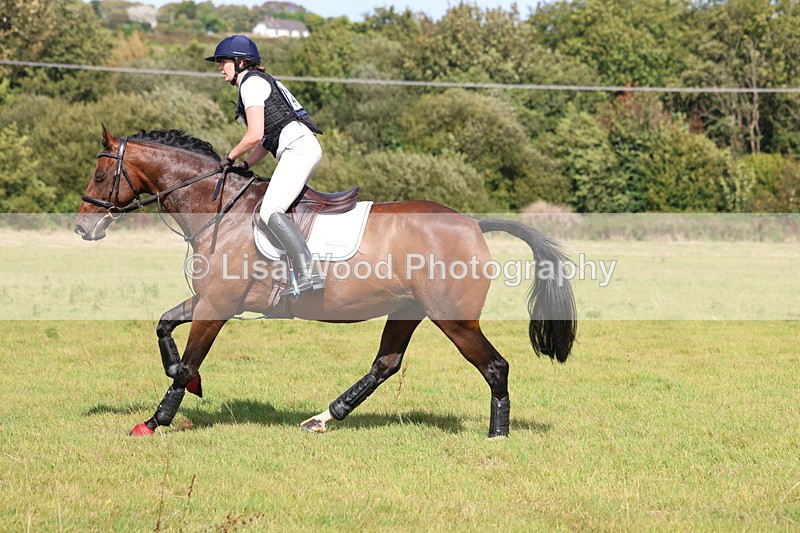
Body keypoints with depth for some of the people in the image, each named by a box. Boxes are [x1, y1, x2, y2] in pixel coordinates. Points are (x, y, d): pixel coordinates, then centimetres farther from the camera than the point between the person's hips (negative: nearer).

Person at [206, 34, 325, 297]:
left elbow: (255, 135, -14)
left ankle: (308, 273, -36)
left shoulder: (252, 82, -4)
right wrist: (245, 164, 16)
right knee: (271, 210, 15)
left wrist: (231, 157, 1)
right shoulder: (261, 82, 26)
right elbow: (267, 137, 26)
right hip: (301, 149, 11)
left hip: (299, 147, -11)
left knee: (270, 211, -22)